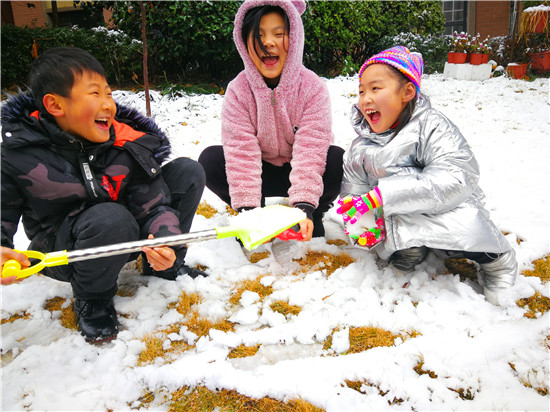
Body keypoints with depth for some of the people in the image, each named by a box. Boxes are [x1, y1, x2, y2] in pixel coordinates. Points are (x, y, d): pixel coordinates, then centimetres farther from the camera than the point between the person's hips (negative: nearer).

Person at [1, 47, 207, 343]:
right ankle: (91, 300, -7)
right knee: (111, 217, -41)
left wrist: (164, 239, -36)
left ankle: (166, 265, 6)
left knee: (188, 171, -9)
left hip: (123, 238, 4)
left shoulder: (130, 144, -15)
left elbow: (154, 206, -15)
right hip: (62, 249, -3)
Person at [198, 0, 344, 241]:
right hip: (261, 172, 1)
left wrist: (304, 206, -38)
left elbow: (310, 149, -27)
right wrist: (247, 209, -34)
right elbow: (242, 152, -24)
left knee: (339, 160, -31)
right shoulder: (237, 91, -14)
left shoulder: (313, 87, -17)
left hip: (299, 173, -1)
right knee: (210, 160, -23)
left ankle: (315, 216, -2)